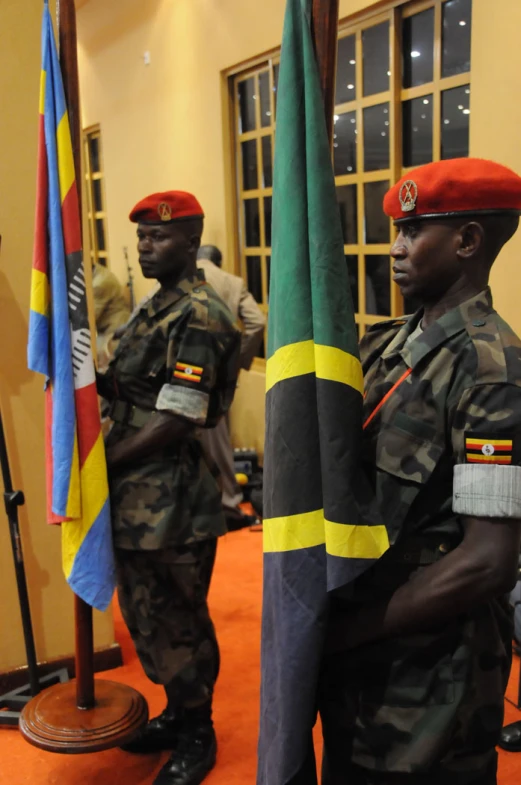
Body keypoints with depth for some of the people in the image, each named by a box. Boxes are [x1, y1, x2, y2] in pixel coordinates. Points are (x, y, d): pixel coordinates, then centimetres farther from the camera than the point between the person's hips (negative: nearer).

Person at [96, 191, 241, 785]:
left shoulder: (197, 317, -18)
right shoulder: (155, 307, 12)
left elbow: (175, 422, -22)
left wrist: (102, 464, -13)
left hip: (172, 504, -9)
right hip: (136, 498, 9)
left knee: (180, 622, 9)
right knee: (145, 614, 21)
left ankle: (196, 737, 30)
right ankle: (177, 712, 42)